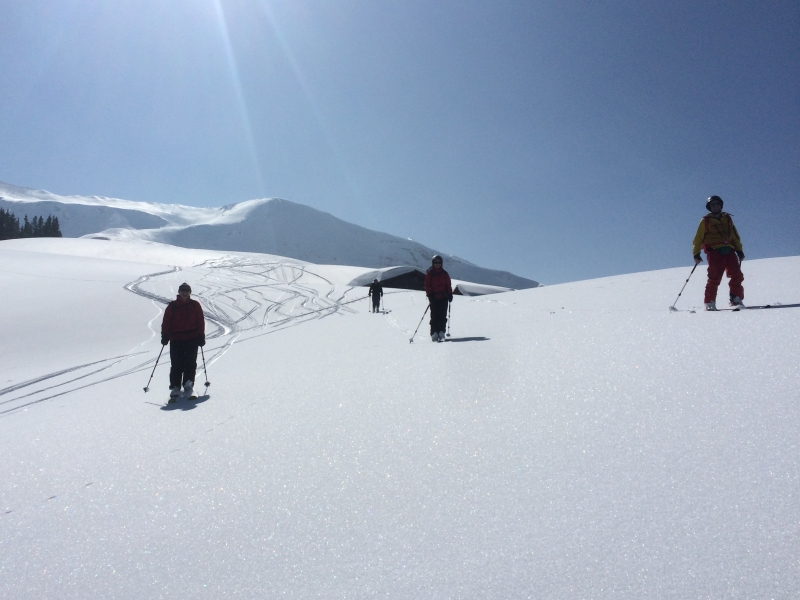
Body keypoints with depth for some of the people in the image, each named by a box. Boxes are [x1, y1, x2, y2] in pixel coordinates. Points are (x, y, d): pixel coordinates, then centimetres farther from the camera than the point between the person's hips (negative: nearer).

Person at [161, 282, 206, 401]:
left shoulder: (195, 305, 7)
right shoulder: (172, 306, 3)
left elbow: (200, 322, 8)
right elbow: (166, 322, 3)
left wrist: (201, 337, 4)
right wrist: (165, 336, -5)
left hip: (192, 339, 1)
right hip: (175, 340, -1)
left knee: (190, 363, 0)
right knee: (176, 365, -3)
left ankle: (188, 383, 11)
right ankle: (175, 388, -2)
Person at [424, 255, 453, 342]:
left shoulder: (444, 274, 11)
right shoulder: (429, 274, 4)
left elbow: (449, 285, 13)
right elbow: (427, 285, 1)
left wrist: (450, 295, 4)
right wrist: (429, 295, -10)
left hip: (444, 297, 2)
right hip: (434, 298, -2)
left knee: (442, 315, -3)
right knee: (434, 316, -5)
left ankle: (441, 332, 0)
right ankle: (434, 333, -4)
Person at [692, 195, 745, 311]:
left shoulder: (727, 219, 20)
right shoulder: (706, 221, 10)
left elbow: (735, 236, 24)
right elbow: (698, 239, 8)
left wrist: (739, 250, 15)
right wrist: (696, 254, -2)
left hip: (729, 251, 4)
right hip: (714, 252, -4)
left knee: (737, 275, -7)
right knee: (714, 277, -11)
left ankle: (736, 299, 1)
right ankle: (709, 303, -7)